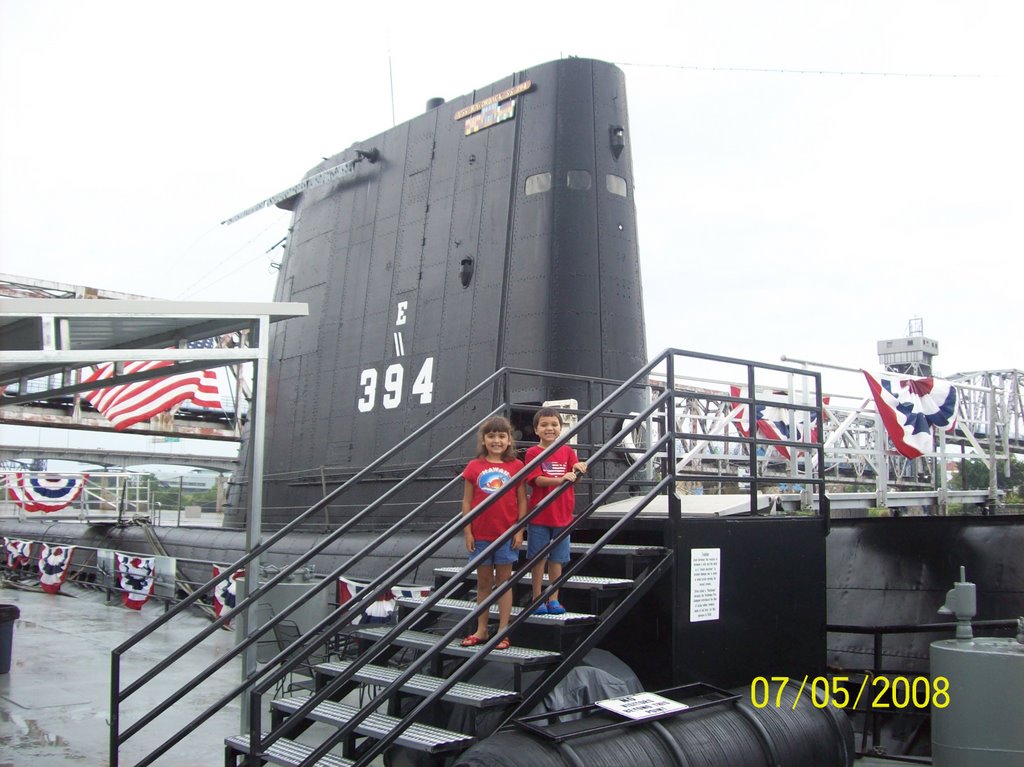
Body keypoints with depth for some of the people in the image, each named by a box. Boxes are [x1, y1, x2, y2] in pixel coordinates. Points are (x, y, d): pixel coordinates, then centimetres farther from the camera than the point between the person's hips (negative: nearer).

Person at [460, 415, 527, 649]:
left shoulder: (516, 466, -2)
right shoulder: (474, 467, 0)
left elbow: (522, 501, 0)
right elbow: (467, 501, 2)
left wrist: (520, 530, -5)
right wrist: (467, 532, -2)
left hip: (507, 534, -1)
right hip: (480, 535, 2)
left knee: (504, 581, 6)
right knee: (483, 582, 12)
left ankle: (503, 632, 12)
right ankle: (481, 630, 21)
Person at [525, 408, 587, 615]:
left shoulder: (567, 451, 5)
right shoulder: (533, 452, -5)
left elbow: (576, 477, -3)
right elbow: (538, 480, -15)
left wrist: (578, 469, -26)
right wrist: (561, 479, -32)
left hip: (562, 514, 3)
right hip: (539, 514, -3)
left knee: (557, 559, 10)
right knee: (538, 558, 5)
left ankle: (553, 599, 20)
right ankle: (537, 599, 15)